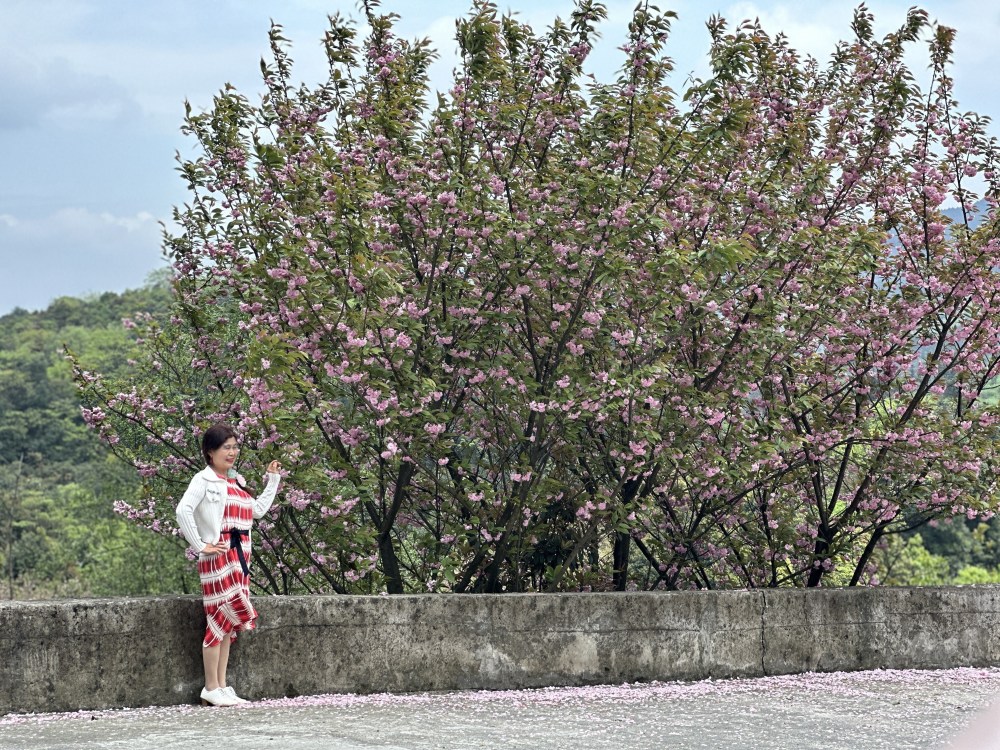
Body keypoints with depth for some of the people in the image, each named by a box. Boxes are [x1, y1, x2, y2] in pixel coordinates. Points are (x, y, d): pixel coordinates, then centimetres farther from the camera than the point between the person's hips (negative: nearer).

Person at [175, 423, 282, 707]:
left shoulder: (236, 481, 19)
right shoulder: (205, 480, -6)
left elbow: (258, 509, 23)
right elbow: (183, 511, -18)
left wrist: (273, 481, 24)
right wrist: (200, 546, -16)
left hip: (239, 556, 8)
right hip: (218, 555, -8)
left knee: (228, 621, 8)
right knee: (221, 618, -9)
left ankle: (221, 687, 12)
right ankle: (211, 689, -5)